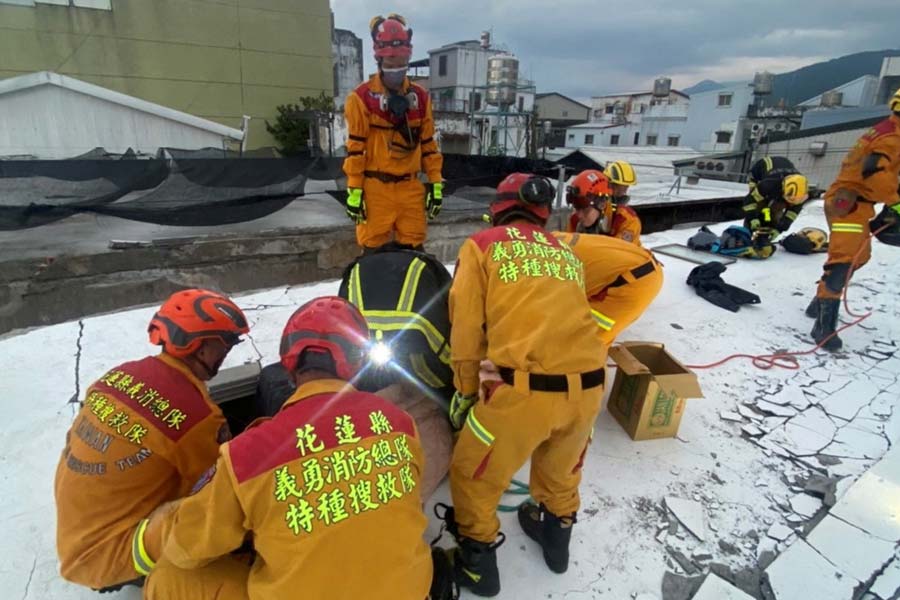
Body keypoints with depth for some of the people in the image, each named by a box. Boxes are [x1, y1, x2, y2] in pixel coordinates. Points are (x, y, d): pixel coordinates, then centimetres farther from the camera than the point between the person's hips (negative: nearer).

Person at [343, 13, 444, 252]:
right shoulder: (362, 97, -3)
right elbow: (355, 147, -5)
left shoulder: (420, 97, 11)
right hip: (376, 188, -4)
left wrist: (436, 183, 8)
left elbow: (428, 144, 12)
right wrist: (354, 190, -8)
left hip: (410, 187, 4)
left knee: (413, 251, 8)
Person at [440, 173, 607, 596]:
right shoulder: (566, 253, 19)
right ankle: (556, 538, 55)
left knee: (472, 475, 21)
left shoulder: (482, 245, 7)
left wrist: (465, 390, 17)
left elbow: (466, 326, 4)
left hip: (527, 389, -5)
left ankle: (477, 563, 38)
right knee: (561, 467, 33)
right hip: (588, 387, 6)